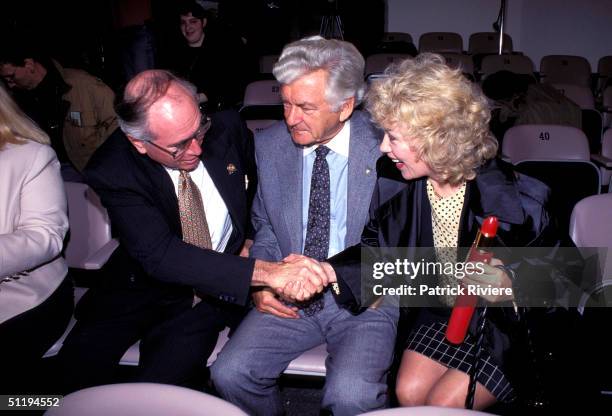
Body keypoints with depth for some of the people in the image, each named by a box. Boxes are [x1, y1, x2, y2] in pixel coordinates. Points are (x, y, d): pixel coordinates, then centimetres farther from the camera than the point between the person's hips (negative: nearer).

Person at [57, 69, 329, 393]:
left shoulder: (225, 128, -11)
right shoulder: (111, 171, -19)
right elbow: (160, 255, -31)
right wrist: (265, 272, -39)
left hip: (217, 288, 0)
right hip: (145, 285, 0)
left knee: (160, 381, -21)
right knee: (79, 363, -19)